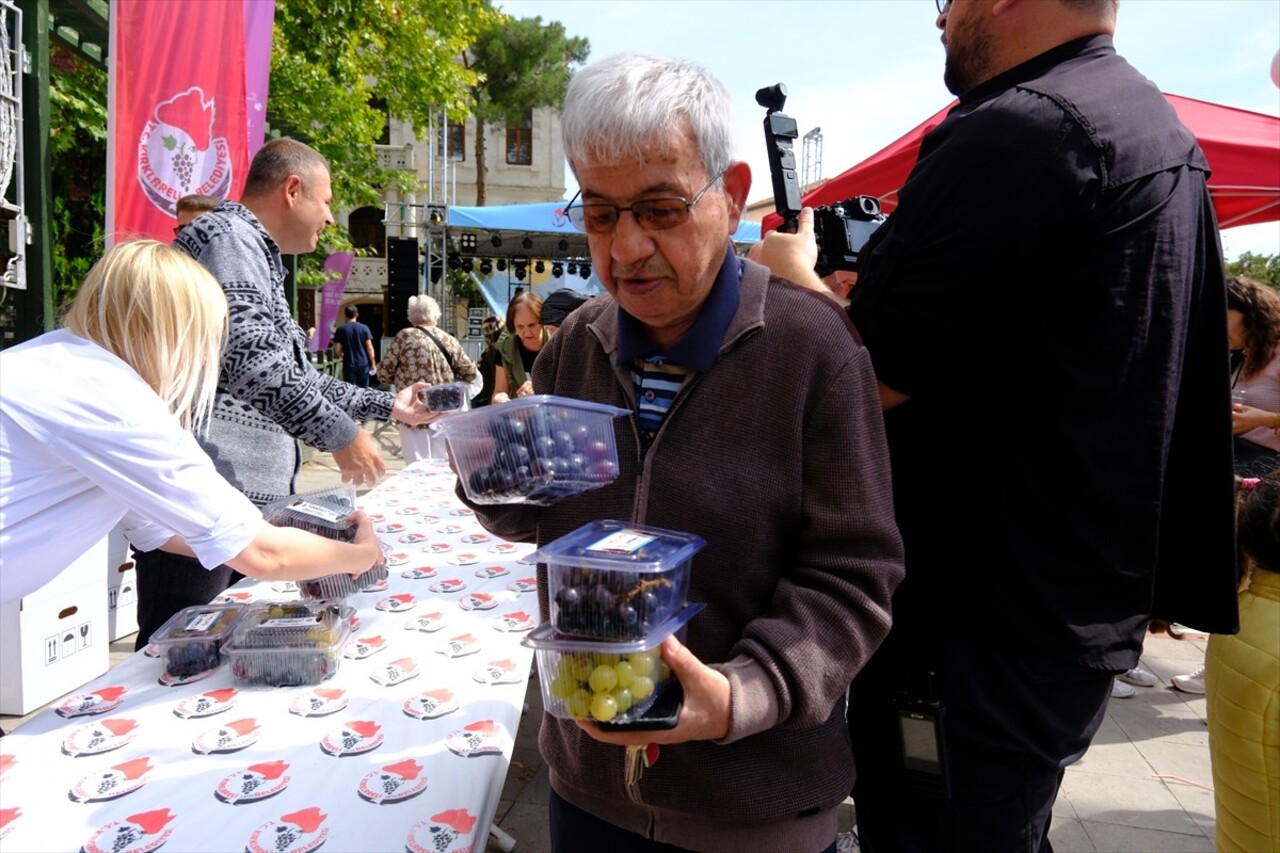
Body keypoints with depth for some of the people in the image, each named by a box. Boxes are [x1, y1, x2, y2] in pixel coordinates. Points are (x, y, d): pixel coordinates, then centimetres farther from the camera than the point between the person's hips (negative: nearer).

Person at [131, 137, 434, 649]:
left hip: (247, 498, 10)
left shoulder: (259, 260, 25)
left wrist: (387, 406, 30)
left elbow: (294, 376, 31)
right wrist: (339, 434, -17)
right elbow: (249, 357, -23)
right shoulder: (228, 236, -7)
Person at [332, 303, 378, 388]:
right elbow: (369, 348, -5)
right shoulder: (364, 328, -2)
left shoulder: (340, 329, -3)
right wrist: (373, 364, 3)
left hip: (349, 365, -1)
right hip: (363, 364, 1)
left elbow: (337, 351, -3)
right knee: (363, 389, 11)